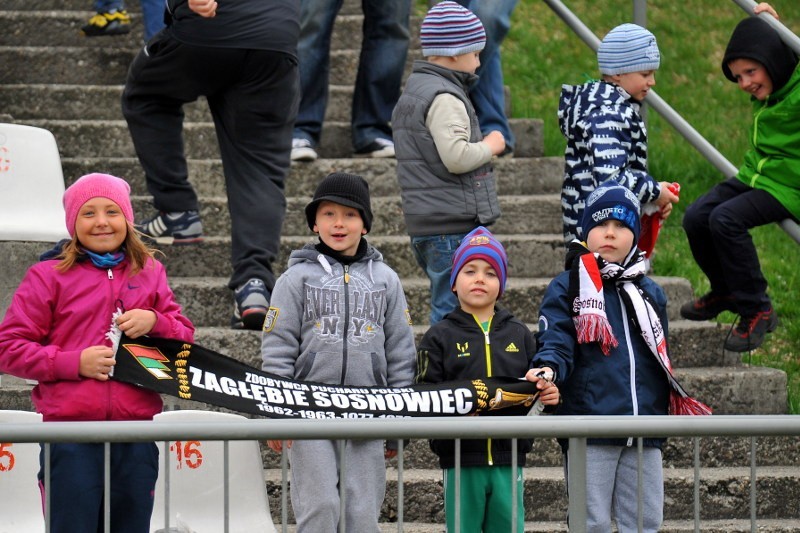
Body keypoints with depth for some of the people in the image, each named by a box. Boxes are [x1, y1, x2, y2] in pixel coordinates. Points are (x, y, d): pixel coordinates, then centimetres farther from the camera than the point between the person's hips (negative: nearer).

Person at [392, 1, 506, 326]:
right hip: (454, 227, -10)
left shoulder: (413, 91, 19)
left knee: (446, 310, 13)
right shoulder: (444, 97, -14)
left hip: (423, 224, 10)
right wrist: (490, 146, -8)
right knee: (453, 313, -9)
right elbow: (456, 157, -24)